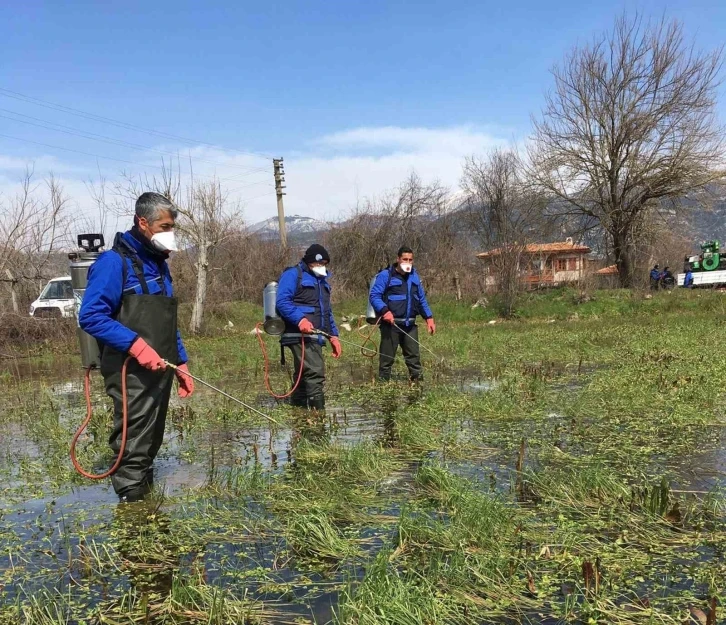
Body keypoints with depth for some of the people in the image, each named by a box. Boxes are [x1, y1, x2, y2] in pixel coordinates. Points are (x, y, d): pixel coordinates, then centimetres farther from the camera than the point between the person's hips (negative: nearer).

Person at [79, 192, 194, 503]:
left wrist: (182, 365, 17)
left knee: (152, 442, 16)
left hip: (160, 372, 8)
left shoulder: (159, 265, 16)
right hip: (131, 375, -8)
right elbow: (90, 316, -18)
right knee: (133, 449, -4)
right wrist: (135, 344, -24)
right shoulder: (115, 261, -11)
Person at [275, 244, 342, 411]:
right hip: (299, 335, -9)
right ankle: (318, 410, -20)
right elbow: (282, 302, -16)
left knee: (304, 376, 14)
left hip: (315, 337, 9)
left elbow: (327, 312, 29)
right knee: (315, 372, -19)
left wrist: (333, 335, 20)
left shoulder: (322, 280, 24)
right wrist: (300, 319, -29)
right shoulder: (293, 275, -5)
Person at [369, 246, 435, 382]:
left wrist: (429, 318, 12)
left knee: (414, 355, 11)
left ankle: (418, 380, 20)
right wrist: (384, 311, -28)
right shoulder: (386, 275, -7)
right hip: (391, 324, -5)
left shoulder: (414, 276, 13)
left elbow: (422, 299, 20)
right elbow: (374, 295, -13)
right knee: (387, 357, 0)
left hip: (410, 324, 6)